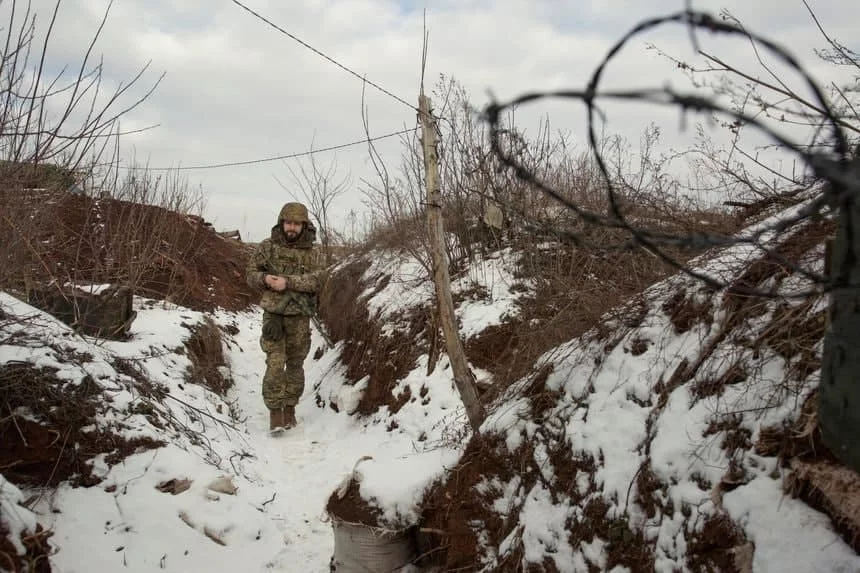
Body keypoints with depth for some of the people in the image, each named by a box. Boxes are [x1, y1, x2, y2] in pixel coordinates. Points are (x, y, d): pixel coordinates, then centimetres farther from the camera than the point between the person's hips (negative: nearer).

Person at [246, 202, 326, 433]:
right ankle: (275, 413, -1)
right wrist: (265, 278, -17)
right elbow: (251, 274, 5)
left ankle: (290, 409, 24)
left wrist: (288, 282, -25)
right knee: (275, 363, -8)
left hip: (299, 316, 1)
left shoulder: (313, 253, -1)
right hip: (273, 313, -1)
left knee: (295, 364, 10)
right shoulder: (267, 247, 0)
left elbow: (317, 280, -15)